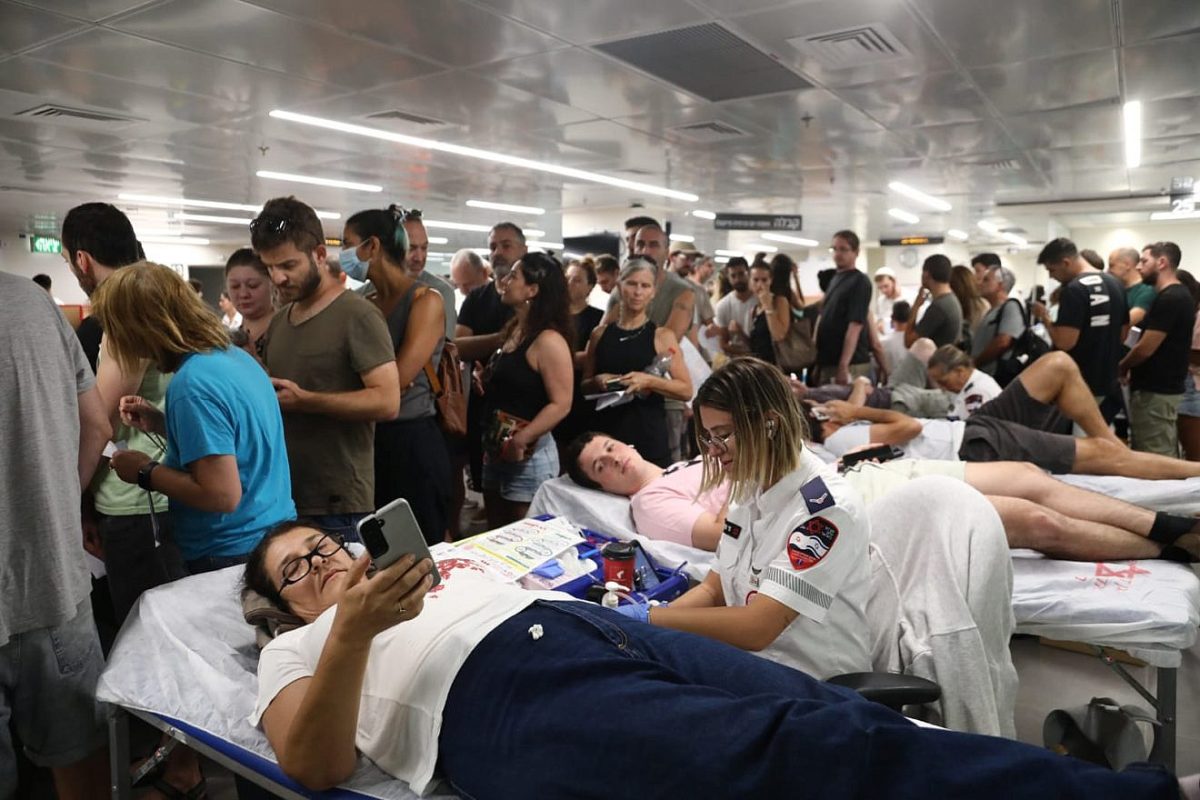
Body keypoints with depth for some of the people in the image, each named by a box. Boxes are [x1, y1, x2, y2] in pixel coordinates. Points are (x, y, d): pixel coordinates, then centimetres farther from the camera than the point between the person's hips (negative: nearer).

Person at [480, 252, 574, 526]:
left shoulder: (548, 340, -18)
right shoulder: (511, 330, 10)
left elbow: (560, 405, -22)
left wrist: (520, 441, -26)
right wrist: (484, 381, 7)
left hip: (527, 454, -9)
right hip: (495, 451, 9)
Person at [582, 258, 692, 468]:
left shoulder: (662, 336, 1)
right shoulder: (600, 334, 9)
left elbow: (686, 390, -3)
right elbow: (584, 386, 18)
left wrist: (649, 381, -16)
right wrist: (597, 382, -3)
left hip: (649, 435, -2)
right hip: (605, 432, 3)